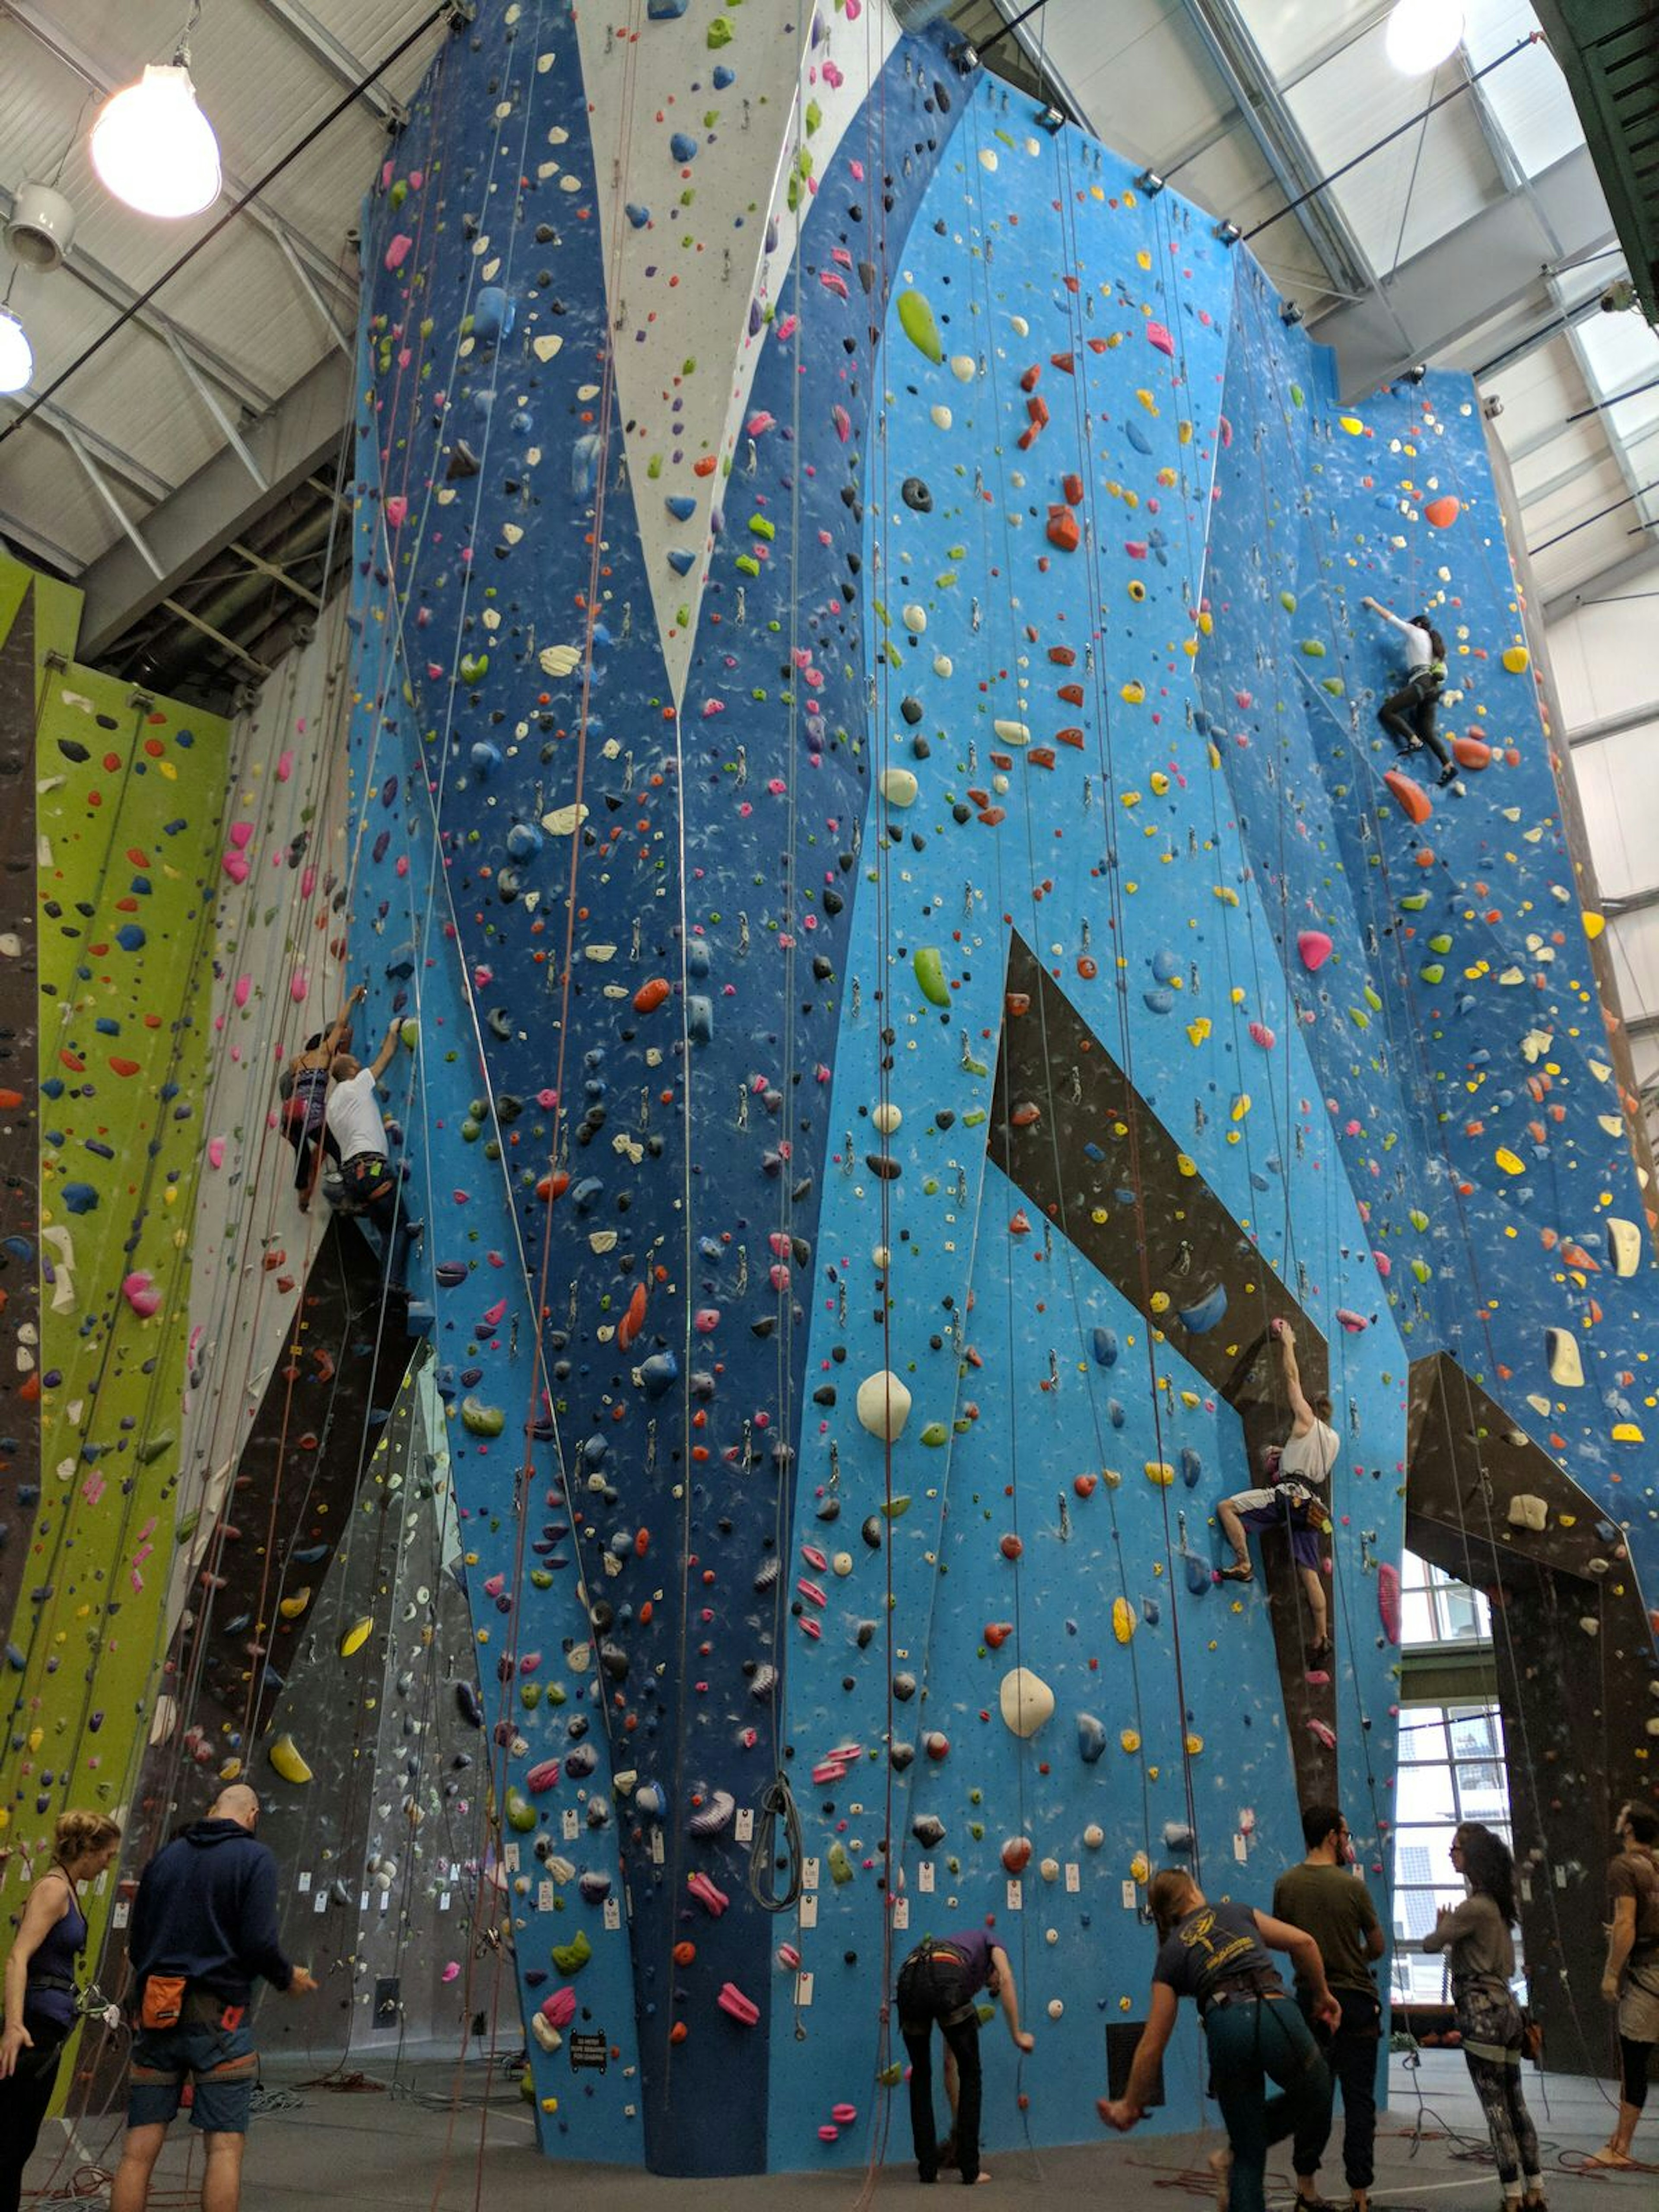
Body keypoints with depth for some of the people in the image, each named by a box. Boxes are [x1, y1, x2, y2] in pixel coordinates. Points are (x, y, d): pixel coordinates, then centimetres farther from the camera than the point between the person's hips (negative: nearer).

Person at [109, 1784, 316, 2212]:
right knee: (225, 2144, 2)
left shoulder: (166, 1855, 11)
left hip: (155, 2015, 5)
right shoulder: (254, 1858, -5)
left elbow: (135, 1943, 16)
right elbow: (259, 1941, -14)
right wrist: (288, 1979, 5)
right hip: (217, 2016, -5)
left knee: (140, 2148, 8)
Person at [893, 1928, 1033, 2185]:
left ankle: (928, 2167, 26)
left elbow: (949, 2063, 46)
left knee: (921, 2075, 27)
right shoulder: (989, 1943, 38)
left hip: (909, 1980, 5)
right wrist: (1017, 2034, 12)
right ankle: (970, 2170, 19)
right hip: (943, 1979, -5)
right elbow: (1006, 1979, 8)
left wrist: (956, 2121, 51)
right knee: (970, 2073, 17)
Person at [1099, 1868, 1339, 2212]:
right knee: (1316, 2095, 31)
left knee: (1249, 2155, 21)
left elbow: (1152, 2044, 19)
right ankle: (1236, 2153, 23)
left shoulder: (1171, 1955, 21)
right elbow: (1304, 1943, 17)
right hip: (1278, 2015, 0)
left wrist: (1130, 2105, 29)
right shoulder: (1238, 1913, 25)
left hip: (1227, 2027, 1)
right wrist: (1321, 1995, 31)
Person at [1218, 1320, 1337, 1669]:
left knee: (1226, 1507, -10)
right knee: (1311, 1574, 4)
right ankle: (1322, 1639, 1)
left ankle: (1244, 1565, -20)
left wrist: (1287, 1342, 19)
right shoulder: (1333, 1439, 23)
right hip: (1310, 1505, 8)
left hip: (1289, 1495, -8)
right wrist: (1285, 1453, 40)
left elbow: (1292, 1378, 10)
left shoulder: (1307, 1420, 5)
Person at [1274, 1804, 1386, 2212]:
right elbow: (1377, 1947, -1)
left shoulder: (1286, 1884, -4)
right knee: (1359, 2100, 6)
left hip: (1312, 1999, 3)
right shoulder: (1353, 1886, -12)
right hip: (1357, 1999, -3)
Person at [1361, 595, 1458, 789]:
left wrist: (1373, 604, 24)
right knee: (1427, 730, 5)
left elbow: (1390, 617, 14)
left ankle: (1414, 741, -27)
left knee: (1386, 711, -11)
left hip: (1421, 683, -8)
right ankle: (1449, 766, -7)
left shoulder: (1416, 632, 9)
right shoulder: (1433, 641, 29)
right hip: (1433, 685, 8)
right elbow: (1443, 671, 28)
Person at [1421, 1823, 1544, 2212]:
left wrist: (1441, 1929, 11)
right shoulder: (1496, 1903, 10)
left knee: (1496, 2108, -1)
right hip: (1505, 2005, 9)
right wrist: (1451, 1931, 6)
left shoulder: (1474, 1907, -17)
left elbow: (1430, 1944, -9)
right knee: (1515, 2104, 14)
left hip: (1482, 2010, -9)